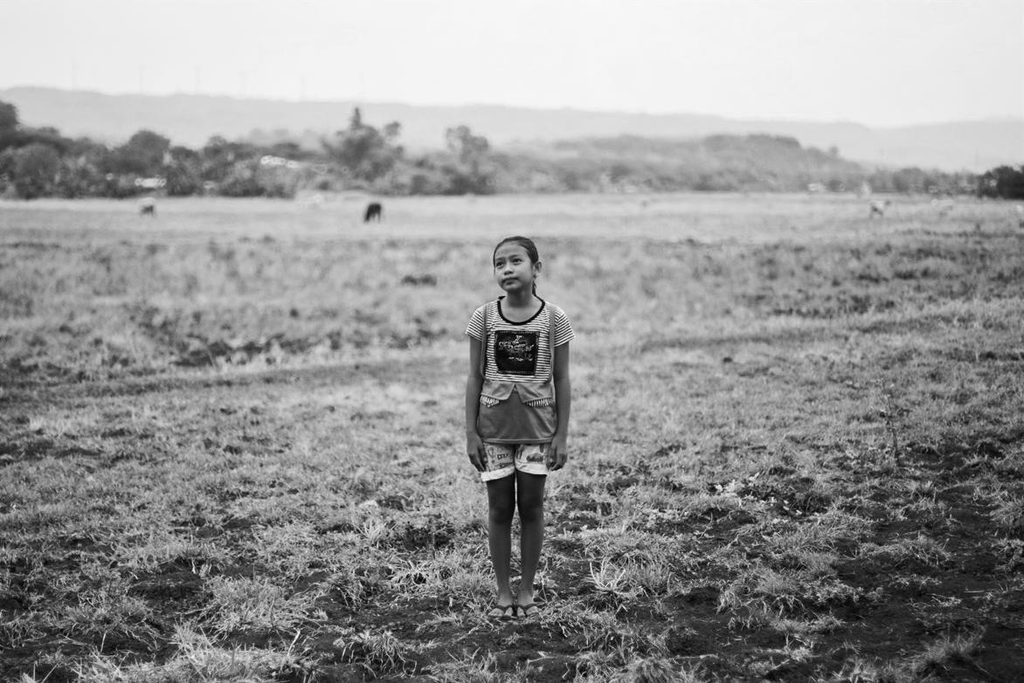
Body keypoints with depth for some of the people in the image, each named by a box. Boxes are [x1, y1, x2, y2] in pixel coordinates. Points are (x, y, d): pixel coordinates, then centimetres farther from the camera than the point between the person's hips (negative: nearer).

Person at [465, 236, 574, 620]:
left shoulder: (553, 318, -4)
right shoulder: (484, 318, -2)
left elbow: (561, 380, 0)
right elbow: (475, 378, 1)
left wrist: (561, 434, -2)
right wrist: (471, 432, -2)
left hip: (537, 428, 0)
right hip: (494, 428, 1)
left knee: (531, 506, 4)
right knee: (499, 508, 5)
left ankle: (526, 592, 16)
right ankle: (503, 593, 14)